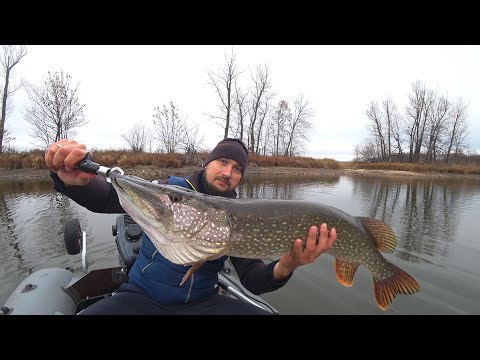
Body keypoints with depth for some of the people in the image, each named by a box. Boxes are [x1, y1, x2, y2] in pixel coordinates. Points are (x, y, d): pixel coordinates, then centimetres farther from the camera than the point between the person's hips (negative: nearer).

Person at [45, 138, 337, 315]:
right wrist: (75, 179, -40)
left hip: (201, 302, 1)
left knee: (261, 313, -22)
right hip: (141, 296, 0)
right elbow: (109, 197, -16)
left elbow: (253, 280, -9)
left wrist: (284, 268, -32)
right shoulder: (168, 189, -5)